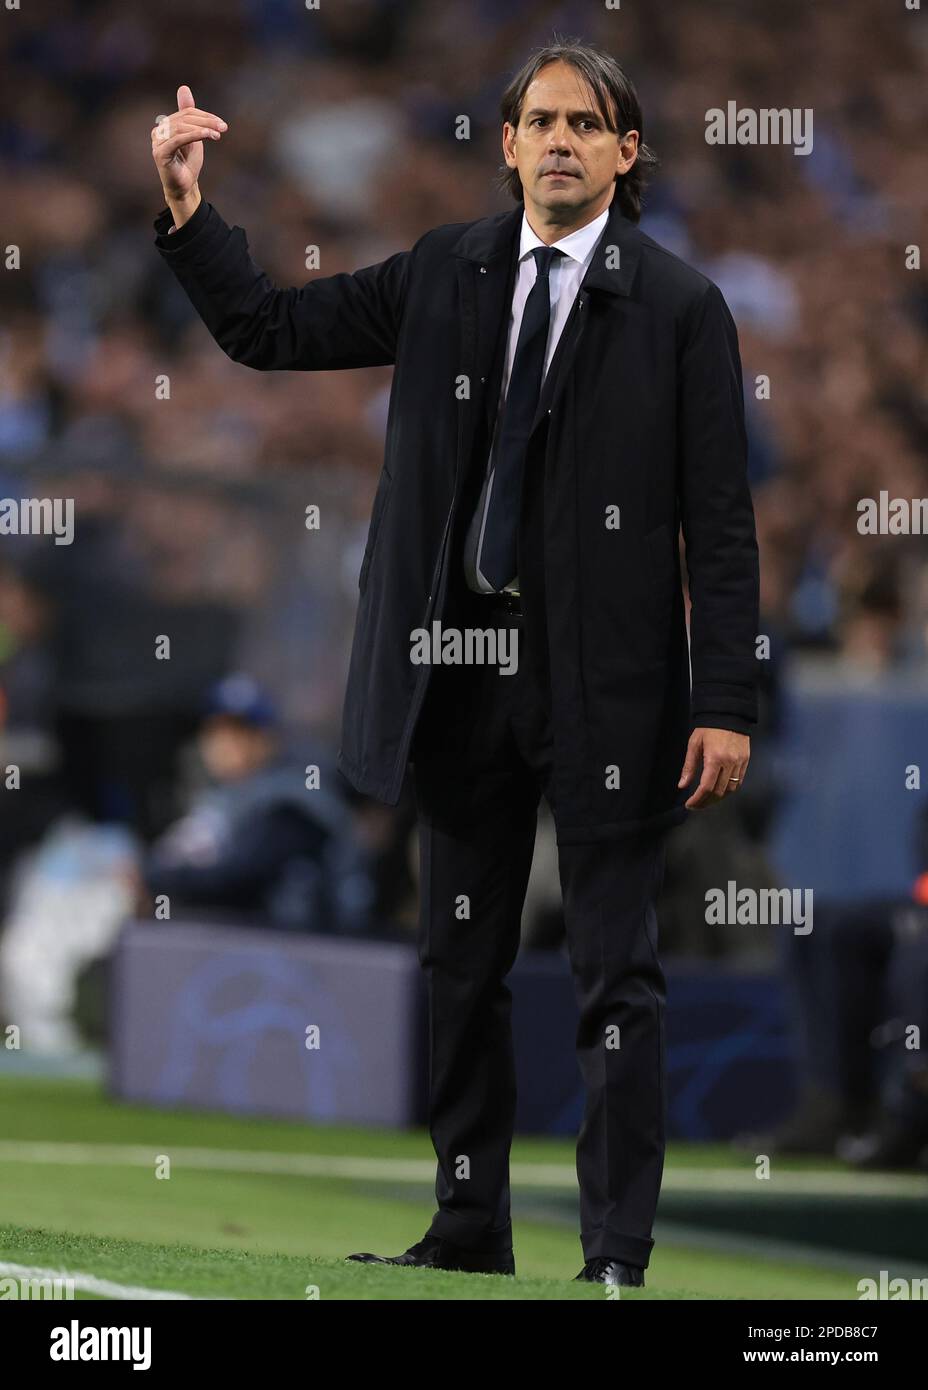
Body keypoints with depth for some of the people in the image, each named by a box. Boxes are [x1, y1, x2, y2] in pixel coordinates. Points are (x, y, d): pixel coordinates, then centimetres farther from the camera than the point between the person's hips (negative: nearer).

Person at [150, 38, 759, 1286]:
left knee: (615, 979, -1)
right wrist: (187, 211, -3)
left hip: (602, 683, -4)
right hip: (460, 669, 5)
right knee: (461, 965, 12)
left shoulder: (678, 308, -5)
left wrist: (727, 705, -12)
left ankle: (619, 1256, 3)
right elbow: (269, 329, 12)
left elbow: (720, 524, -6)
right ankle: (470, 1231, 22)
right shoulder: (447, 275, 7)